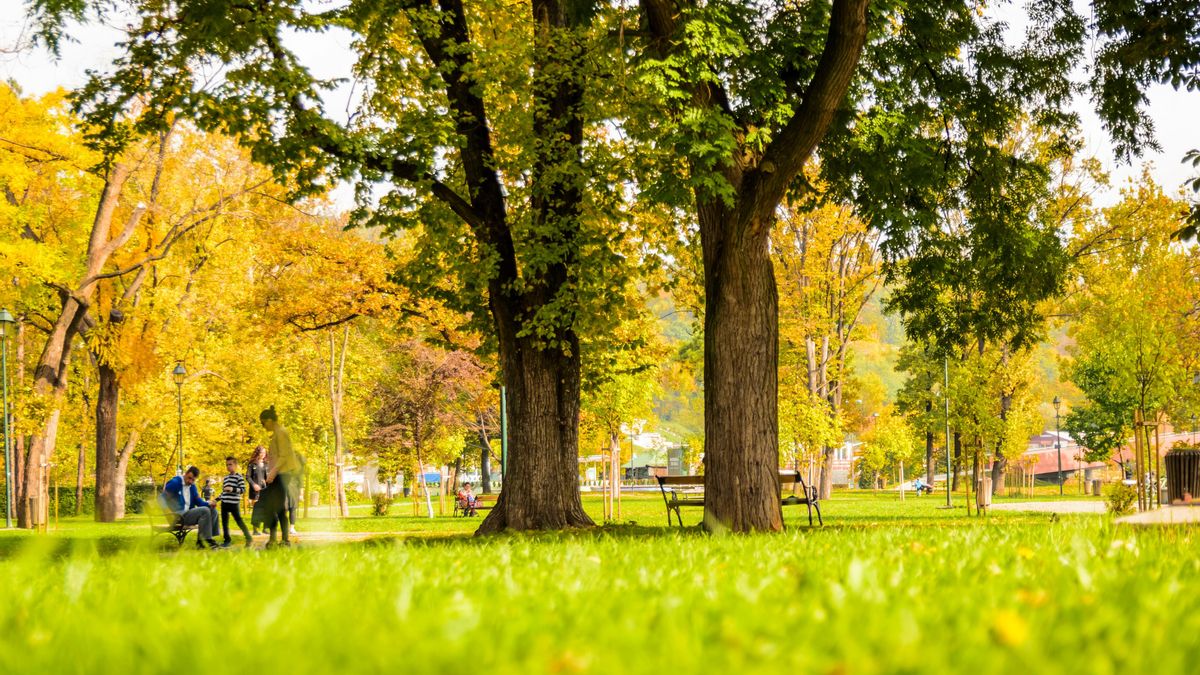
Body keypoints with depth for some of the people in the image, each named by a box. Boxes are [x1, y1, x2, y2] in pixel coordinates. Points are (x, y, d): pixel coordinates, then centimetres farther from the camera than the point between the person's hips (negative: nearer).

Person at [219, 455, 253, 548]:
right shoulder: (226, 477, 17)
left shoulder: (239, 477, -4)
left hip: (234, 503, -7)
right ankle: (227, 540, 15)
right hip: (224, 502, 7)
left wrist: (232, 489, -22)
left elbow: (243, 489, -11)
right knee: (224, 522, 7)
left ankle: (249, 538, 2)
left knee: (239, 520, -5)